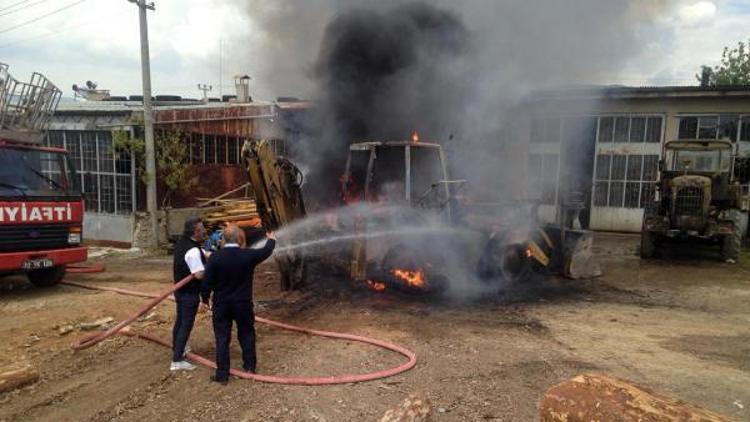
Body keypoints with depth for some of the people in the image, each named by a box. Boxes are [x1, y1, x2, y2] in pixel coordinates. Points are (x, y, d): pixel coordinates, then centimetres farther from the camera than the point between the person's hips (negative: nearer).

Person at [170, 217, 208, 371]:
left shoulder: (182, 242, 2)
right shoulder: (193, 251, -28)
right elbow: (199, 274, -32)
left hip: (180, 289, 10)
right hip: (190, 293, -10)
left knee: (180, 320, 25)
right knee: (186, 325, -2)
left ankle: (177, 347, 43)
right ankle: (177, 360, 2)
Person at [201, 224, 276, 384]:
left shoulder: (215, 257, -14)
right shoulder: (248, 255, -12)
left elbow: (207, 281, -10)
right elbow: (266, 251, 7)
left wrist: (205, 297, 9)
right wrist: (271, 240, 29)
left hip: (221, 305, -1)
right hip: (243, 304, 1)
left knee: (222, 338, 8)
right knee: (246, 334, 18)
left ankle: (222, 374, 13)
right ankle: (249, 366, 30)